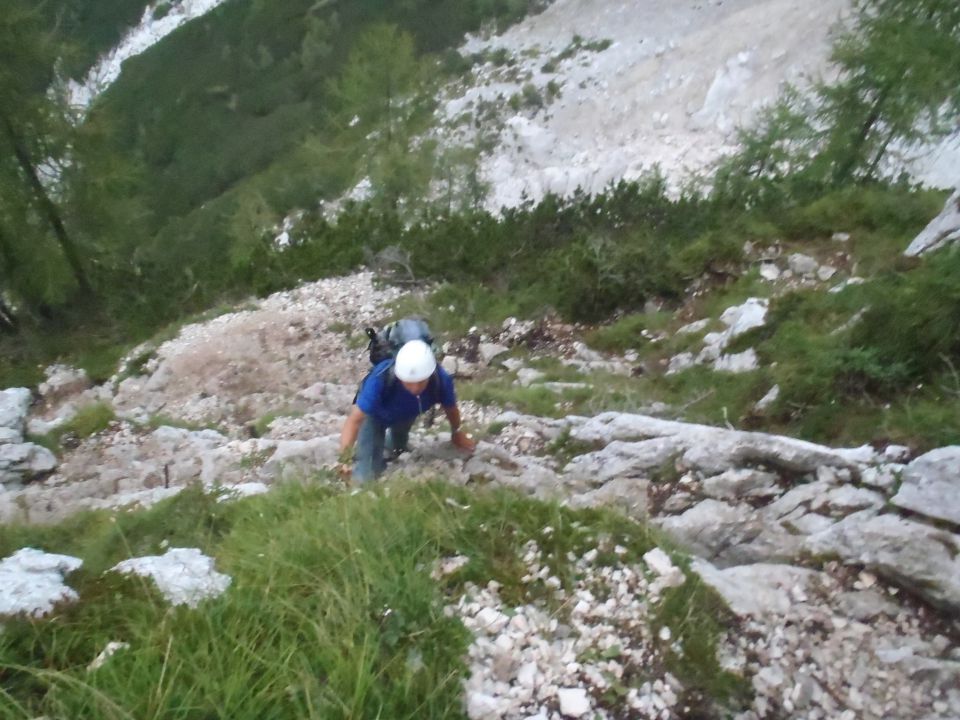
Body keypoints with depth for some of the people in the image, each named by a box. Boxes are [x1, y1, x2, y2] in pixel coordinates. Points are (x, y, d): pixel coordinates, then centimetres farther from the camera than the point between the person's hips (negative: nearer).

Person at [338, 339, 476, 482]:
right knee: (366, 476, -7)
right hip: (376, 414, -3)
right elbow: (355, 419, -43)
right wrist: (344, 457, -58)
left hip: (406, 415, 3)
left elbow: (451, 408, -14)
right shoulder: (381, 379, -47)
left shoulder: (441, 380, -37)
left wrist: (457, 433, 6)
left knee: (398, 448, 31)